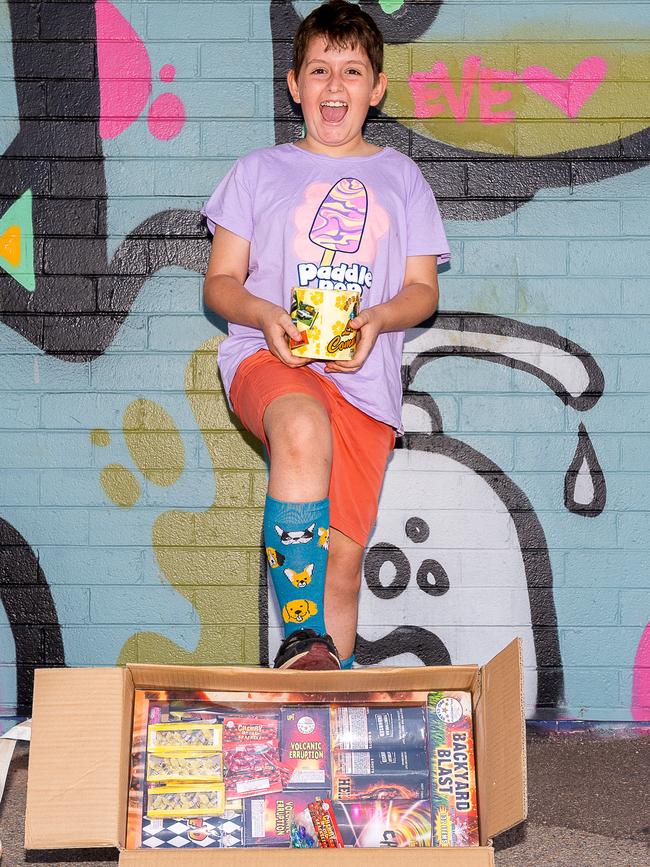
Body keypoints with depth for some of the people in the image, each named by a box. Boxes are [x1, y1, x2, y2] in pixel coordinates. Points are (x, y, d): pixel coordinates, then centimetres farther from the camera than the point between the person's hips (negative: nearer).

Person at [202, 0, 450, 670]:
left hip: (365, 376, 2)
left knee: (343, 557, -5)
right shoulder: (259, 171, 15)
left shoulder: (400, 178, 19)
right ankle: (302, 638, -33)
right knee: (304, 429, -37)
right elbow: (220, 282, 11)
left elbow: (423, 289, 13)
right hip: (268, 360, -2)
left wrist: (377, 319, -9)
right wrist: (265, 315, -11)